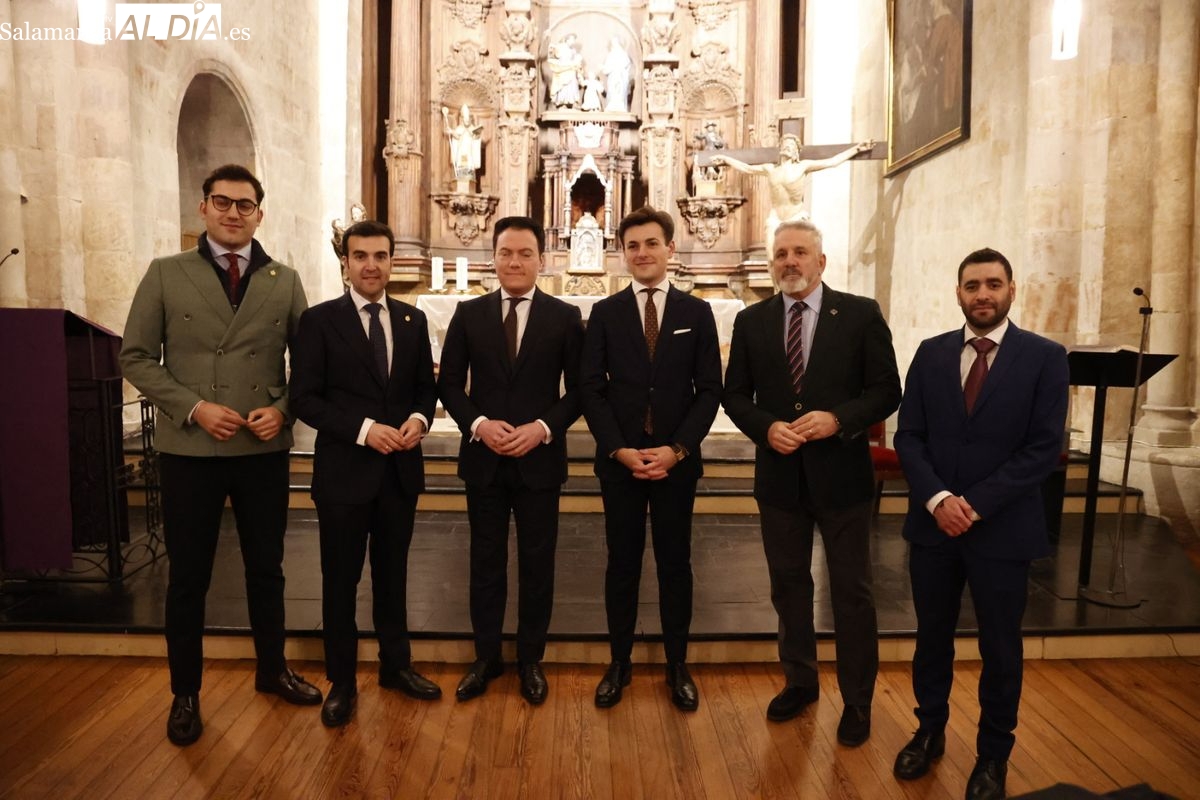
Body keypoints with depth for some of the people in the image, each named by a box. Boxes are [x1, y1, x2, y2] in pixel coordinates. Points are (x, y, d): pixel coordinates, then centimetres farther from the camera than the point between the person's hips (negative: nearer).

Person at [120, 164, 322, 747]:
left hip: (264, 448, 2)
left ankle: (272, 670, 33)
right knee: (188, 577, 9)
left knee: (266, 567, 14)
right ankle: (185, 693, 27)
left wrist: (282, 409, -11)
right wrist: (194, 408, -13)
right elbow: (136, 356, -2)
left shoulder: (285, 281, 5)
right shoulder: (166, 274, 1)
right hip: (189, 448, -1)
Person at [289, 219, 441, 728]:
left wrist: (419, 418, -11)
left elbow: (426, 385, 11)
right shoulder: (319, 320, -5)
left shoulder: (413, 320, 7)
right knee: (341, 580, 9)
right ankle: (341, 682, 26)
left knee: (393, 572, 17)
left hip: (401, 469, 4)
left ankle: (396, 665, 35)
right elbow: (304, 398, -9)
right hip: (344, 470, -3)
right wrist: (364, 429, -20)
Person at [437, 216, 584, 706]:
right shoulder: (468, 314, 4)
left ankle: (531, 660, 26)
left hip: (539, 459, -1)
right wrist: (478, 423, -13)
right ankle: (486, 657, 28)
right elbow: (449, 384, 4)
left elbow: (579, 389, 0)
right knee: (486, 562, 12)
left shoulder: (565, 317, 0)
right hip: (483, 459, 1)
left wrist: (544, 427, -16)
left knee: (537, 564, 9)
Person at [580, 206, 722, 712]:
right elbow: (591, 390, 0)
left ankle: (677, 666, 24)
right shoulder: (605, 313, 4)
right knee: (622, 562, 9)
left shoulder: (696, 313, 4)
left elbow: (709, 391, 0)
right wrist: (620, 450, -11)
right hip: (618, 459, 0)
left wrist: (676, 449, -11)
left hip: (676, 459, 0)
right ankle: (619, 663, 23)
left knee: (675, 562, 10)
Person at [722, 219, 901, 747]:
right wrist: (767, 428, -14)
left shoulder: (861, 314, -4)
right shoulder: (751, 321, 3)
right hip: (779, 475, 3)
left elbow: (886, 391, -5)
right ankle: (800, 682, 36)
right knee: (789, 585, 16)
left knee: (852, 591, 9)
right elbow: (735, 395, 4)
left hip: (842, 473, -2)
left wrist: (838, 419, -21)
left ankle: (856, 701, 27)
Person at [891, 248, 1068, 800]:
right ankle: (930, 730, 36)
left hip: (1003, 528, -2)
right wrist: (937, 498, -15)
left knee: (1000, 649, 12)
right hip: (932, 523, 2)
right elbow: (908, 436, 0)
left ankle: (993, 755, 33)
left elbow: (1044, 448, -10)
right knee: (932, 638, 15)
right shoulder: (931, 353, 4)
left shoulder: (1044, 357, -4)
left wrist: (976, 504, -16)